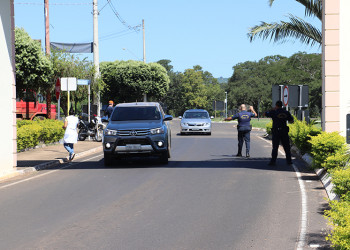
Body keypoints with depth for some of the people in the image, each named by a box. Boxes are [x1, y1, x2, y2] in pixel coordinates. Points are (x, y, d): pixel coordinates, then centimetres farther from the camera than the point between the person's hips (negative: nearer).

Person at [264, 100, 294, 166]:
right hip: (284, 132, 3)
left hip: (276, 132, -3)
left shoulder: (274, 112, -8)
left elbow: (266, 113, 6)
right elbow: (291, 121, 9)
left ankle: (273, 161, -3)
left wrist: (273, 109, 16)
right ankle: (289, 161, 14)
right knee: (286, 147, 11)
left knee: (275, 147, 0)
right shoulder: (286, 112, 3)